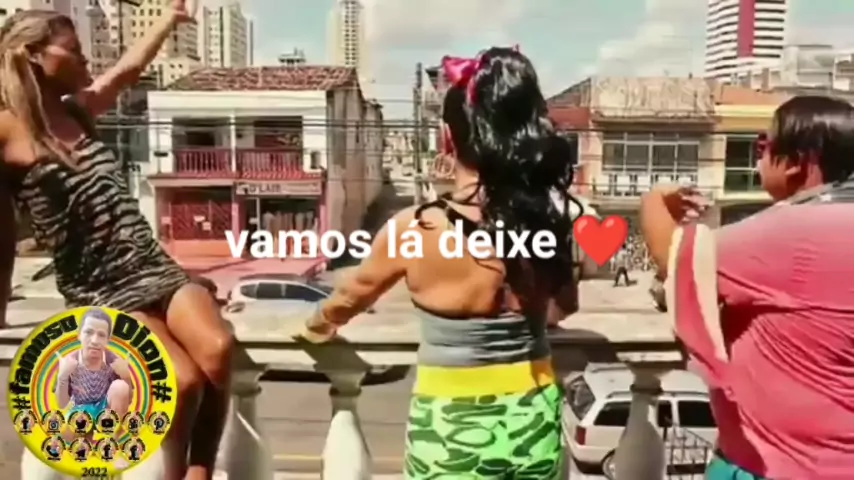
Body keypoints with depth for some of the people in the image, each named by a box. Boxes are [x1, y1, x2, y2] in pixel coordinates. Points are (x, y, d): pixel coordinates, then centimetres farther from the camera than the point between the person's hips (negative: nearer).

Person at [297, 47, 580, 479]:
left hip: (453, 427, -3)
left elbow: (350, 298, 3)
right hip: (534, 416, 4)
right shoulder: (544, 217, -9)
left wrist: (316, 326, 24)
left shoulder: (414, 228, -18)